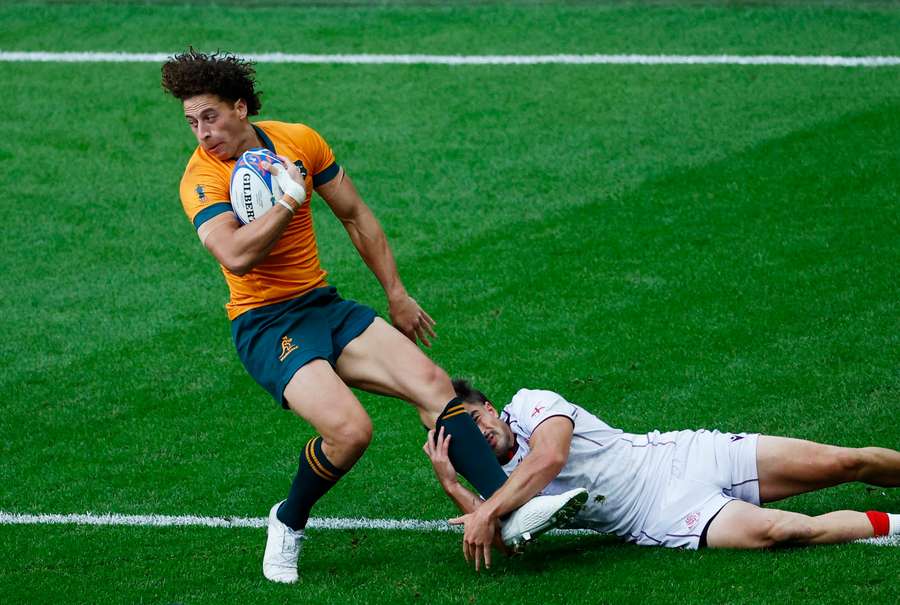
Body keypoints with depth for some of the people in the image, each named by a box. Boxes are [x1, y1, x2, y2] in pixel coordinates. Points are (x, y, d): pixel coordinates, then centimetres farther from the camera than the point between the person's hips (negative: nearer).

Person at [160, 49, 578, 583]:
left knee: (432, 383, -14)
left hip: (325, 304, 5)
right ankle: (288, 524, 1)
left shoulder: (299, 140, 4)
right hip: (266, 324, -5)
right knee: (350, 429, -26)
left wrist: (396, 294, 17)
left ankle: (508, 512, -16)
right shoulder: (202, 178, -11)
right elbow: (235, 256, -28)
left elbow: (356, 217, 16)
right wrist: (289, 198, -22)